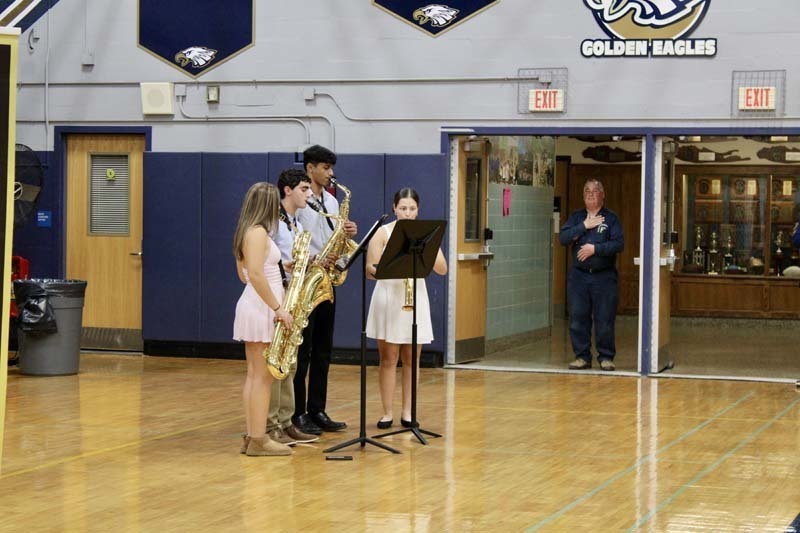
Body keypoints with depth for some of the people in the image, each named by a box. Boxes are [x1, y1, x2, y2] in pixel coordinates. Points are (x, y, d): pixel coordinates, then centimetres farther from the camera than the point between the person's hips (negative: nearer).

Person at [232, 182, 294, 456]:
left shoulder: (245, 232, 14)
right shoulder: (259, 232, -15)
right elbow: (255, 275, -24)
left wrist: (284, 266, 20)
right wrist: (278, 307, -20)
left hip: (251, 307, 10)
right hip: (262, 309, -10)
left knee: (254, 375, 11)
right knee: (263, 376, -6)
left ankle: (251, 437, 13)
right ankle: (258, 440, -4)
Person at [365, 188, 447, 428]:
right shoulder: (383, 233, -1)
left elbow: (442, 269, -3)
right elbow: (370, 269, -9)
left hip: (416, 298, 2)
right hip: (388, 298, -2)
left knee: (411, 359, 4)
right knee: (388, 359, 0)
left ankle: (407, 412, 11)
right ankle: (387, 413, 4)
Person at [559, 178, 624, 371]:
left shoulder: (611, 218, 4)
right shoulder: (576, 217, 12)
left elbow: (619, 244, -8)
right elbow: (563, 238, -2)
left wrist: (595, 248, -15)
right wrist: (584, 226, -9)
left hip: (604, 277, -3)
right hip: (578, 276, 3)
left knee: (605, 320, -1)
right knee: (578, 319, 3)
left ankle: (606, 357, 7)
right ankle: (582, 357, 11)